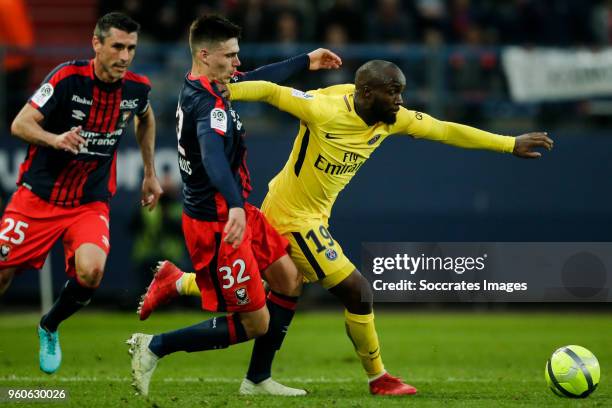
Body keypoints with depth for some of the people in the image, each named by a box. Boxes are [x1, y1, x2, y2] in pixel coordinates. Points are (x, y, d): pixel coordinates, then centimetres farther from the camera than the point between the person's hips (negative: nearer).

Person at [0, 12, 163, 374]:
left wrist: (150, 174, 21)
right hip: (39, 195, -2)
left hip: (91, 204, 2)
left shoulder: (137, 88, -5)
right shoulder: (67, 77, -18)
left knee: (91, 272, -22)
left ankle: (50, 328, 8)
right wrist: (55, 139, -39)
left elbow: (146, 119, 20)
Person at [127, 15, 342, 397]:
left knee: (290, 280, 14)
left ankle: (258, 380, 21)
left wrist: (306, 62, 34)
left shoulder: (202, 88, 5)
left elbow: (255, 79, 25)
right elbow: (212, 155, -45)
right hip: (217, 223, -10)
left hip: (238, 213, 10)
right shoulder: (209, 105, -25)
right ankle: (154, 347, 3)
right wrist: (235, 207, -60)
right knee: (256, 323, -2)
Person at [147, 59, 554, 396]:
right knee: (358, 292, -7)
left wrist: (511, 144, -5)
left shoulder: (392, 119, -7)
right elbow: (271, 91, -18)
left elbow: (447, 131, -3)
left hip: (314, 215, 8)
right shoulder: (324, 110, -27)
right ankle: (379, 378, 9)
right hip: (294, 217, -8)